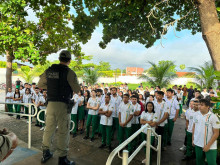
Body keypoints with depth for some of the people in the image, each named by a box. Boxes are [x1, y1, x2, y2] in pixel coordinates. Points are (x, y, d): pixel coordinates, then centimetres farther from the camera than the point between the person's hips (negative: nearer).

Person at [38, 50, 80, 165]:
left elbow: (40, 85, 18)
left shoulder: (48, 71, 6)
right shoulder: (69, 72, -11)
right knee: (63, 132, 5)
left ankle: (45, 154, 35)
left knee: (49, 129, 18)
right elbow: (77, 90, -8)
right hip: (63, 105, -6)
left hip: (50, 104, 6)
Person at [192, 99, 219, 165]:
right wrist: (193, 139, 10)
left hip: (210, 146, -4)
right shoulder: (197, 115, -1)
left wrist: (208, 145, -15)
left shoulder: (213, 117, -16)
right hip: (198, 144, 5)